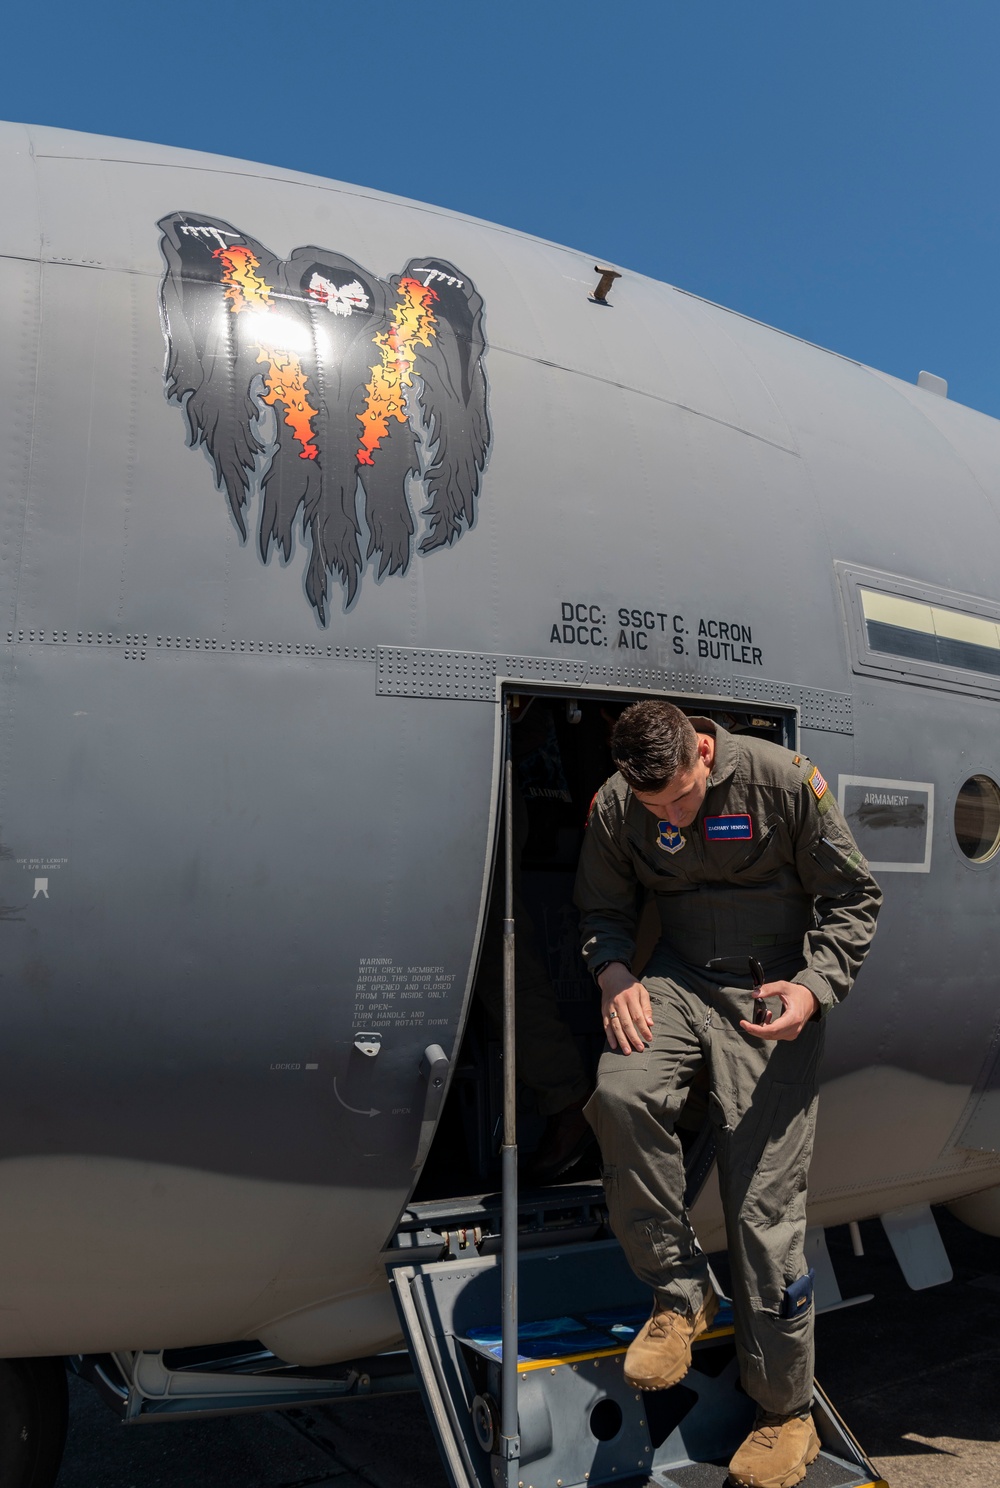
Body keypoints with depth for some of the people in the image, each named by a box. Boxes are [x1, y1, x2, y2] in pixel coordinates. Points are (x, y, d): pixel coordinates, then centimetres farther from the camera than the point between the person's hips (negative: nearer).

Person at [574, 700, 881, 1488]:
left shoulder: (785, 780, -13)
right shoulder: (615, 806, -5)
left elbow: (853, 897, -4)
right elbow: (602, 908, 10)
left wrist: (815, 986, -19)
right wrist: (614, 973, -11)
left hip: (773, 990, -2)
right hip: (678, 979, 3)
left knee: (765, 1201, -4)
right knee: (620, 1092, -29)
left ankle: (788, 1415, 18)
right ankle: (680, 1292, -4)